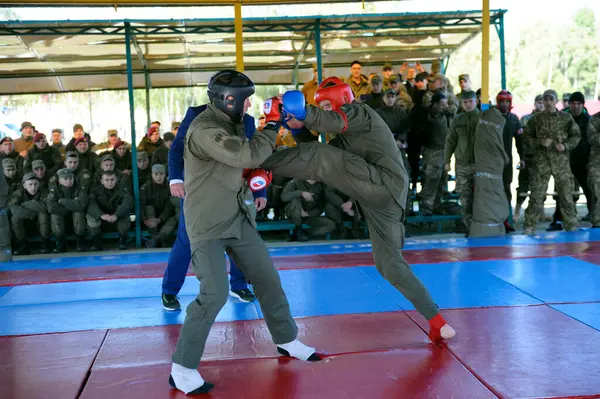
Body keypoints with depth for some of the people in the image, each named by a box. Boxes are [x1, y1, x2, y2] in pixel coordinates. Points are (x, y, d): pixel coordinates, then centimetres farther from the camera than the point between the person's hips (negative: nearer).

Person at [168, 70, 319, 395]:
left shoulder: (231, 124, 8)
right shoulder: (204, 129, -21)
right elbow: (248, 156, -29)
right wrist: (272, 125, -16)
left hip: (237, 218, 9)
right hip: (207, 224, -9)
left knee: (267, 278, 12)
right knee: (215, 294, -15)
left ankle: (286, 340, 31)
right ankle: (182, 368, 0)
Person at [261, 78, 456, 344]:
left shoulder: (359, 112, 4)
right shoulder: (348, 134, 32)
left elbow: (335, 122, -19)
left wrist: (304, 113, -33)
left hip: (385, 184, -10)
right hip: (381, 196, 10)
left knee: (320, 157, -15)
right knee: (389, 261, 11)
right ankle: (437, 323, 12)